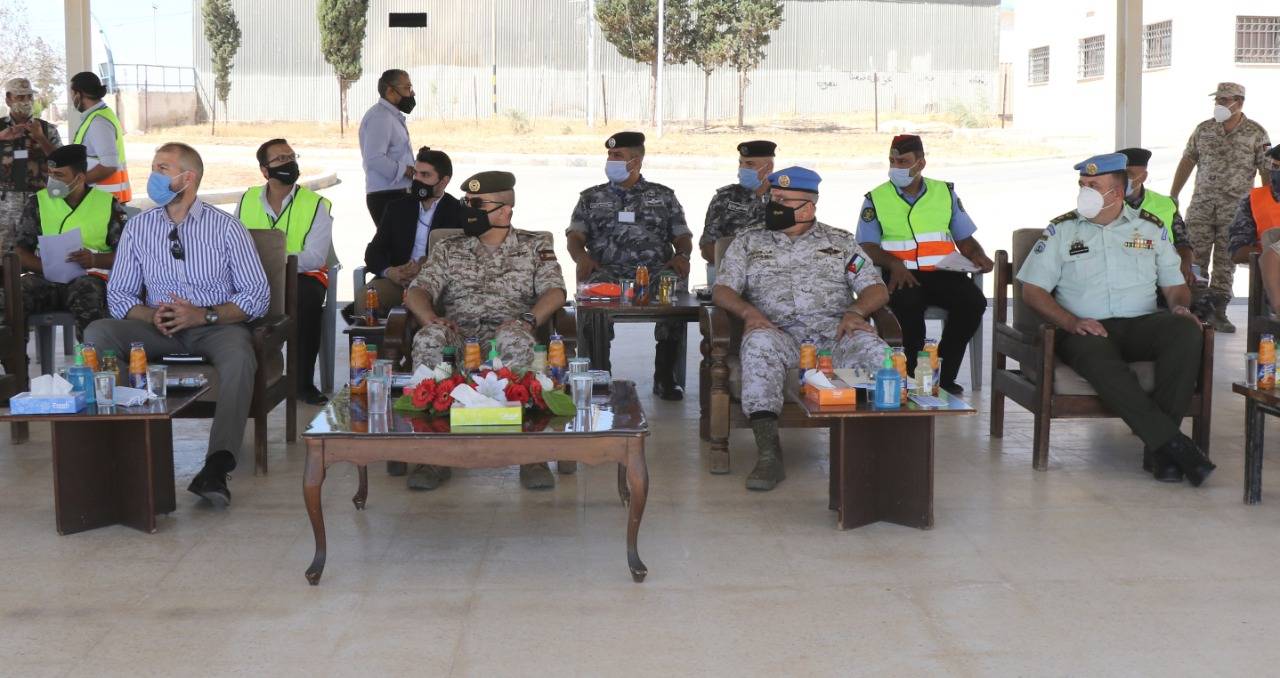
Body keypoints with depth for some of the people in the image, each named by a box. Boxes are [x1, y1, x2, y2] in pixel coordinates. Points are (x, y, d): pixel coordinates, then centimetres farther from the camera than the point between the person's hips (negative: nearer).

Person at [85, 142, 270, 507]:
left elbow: (258, 296, -3)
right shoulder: (138, 227, 9)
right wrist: (151, 316, -13)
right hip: (156, 327, 3)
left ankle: (217, 467, -43)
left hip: (215, 326, -3)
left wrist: (204, 315, -18)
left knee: (239, 355, -37)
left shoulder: (227, 227, 0)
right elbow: (118, 295, 9)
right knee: (97, 333, -24)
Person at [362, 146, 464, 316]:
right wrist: (388, 271, -11)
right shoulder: (397, 208, 17)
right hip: (397, 279, 3)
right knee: (364, 300, -28)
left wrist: (425, 268, -18)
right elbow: (374, 251, 12)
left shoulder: (458, 213, 7)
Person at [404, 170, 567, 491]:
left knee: (516, 341, -40)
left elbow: (554, 292, 3)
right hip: (456, 336, 2)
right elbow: (417, 291, 12)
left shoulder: (535, 246, 18)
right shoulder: (448, 249, 24)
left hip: (505, 335, -2)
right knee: (427, 338, -34)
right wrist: (431, 318, -12)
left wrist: (528, 320, -18)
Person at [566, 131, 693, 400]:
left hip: (655, 271, 0)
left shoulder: (663, 196, 22)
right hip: (607, 271, 0)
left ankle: (664, 375, -21)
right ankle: (600, 375, -25)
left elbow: (682, 236, 16)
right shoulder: (591, 197, 22)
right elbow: (575, 237, 11)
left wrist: (682, 255, -8)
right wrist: (581, 257, -12)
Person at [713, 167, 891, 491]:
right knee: (758, 343, -38)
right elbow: (722, 290, 12)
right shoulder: (748, 241, 21)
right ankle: (769, 454, -42)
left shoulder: (840, 242, 21)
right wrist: (748, 311, -10)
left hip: (834, 331, 1)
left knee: (874, 350, -32)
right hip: (779, 332, -1)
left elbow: (876, 289, 14)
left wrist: (855, 311, -9)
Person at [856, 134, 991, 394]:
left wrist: (978, 256, -3)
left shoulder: (945, 192, 18)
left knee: (973, 301, -26)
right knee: (909, 302, -36)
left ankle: (943, 375, -13)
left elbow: (965, 239, 19)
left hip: (942, 273, 3)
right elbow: (867, 247, 2)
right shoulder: (876, 199, 11)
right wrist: (894, 264, -17)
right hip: (901, 275, -3)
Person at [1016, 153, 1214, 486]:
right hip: (1085, 330, -2)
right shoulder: (1062, 230, 11)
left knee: (1186, 330, -32)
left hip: (1141, 325, 2)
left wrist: (1180, 306, -4)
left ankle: (1157, 447, -32)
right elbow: (1033, 290, 4)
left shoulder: (1150, 227, 18)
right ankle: (1172, 443, -37)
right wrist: (1071, 322, -13)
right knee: (1101, 363, -39)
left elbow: (1175, 285, 21)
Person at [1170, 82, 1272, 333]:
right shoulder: (1203, 129, 8)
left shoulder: (1256, 133, 0)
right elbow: (1187, 162, 11)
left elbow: (1267, 171, -1)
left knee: (1225, 261, 2)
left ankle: (1218, 312, 7)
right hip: (1201, 204, 2)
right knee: (1195, 258, -2)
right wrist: (1172, 196, 9)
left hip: (1235, 208, -2)